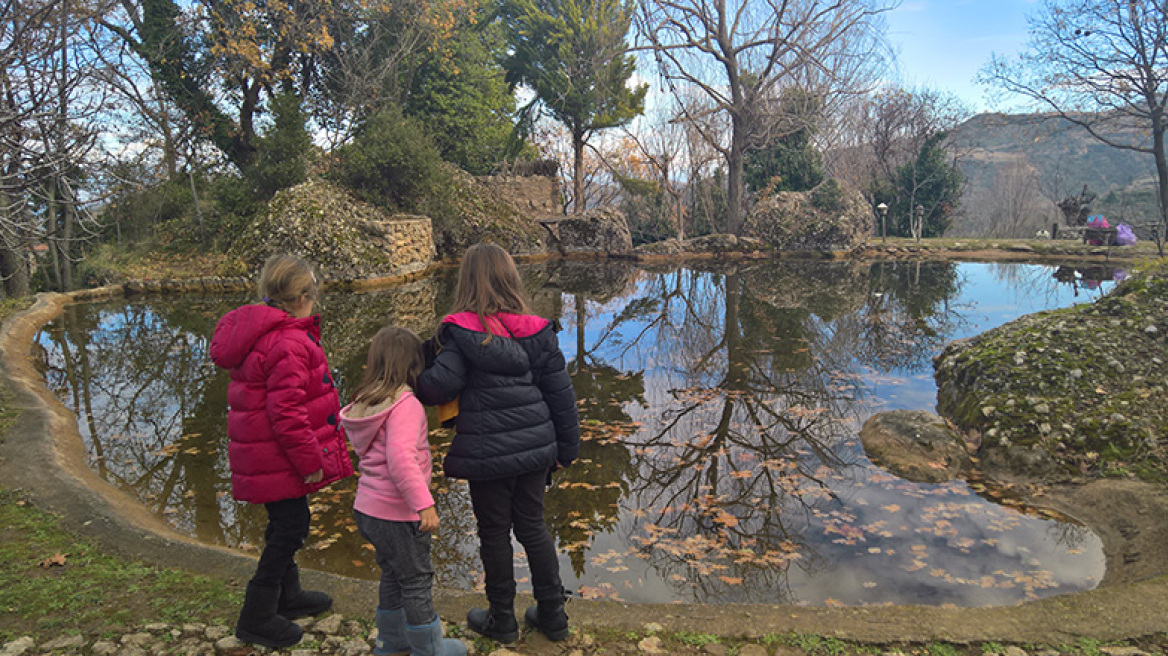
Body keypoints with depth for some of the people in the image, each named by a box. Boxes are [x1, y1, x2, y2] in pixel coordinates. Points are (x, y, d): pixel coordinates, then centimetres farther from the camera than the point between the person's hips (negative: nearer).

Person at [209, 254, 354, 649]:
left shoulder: (261, 332, 10)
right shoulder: (287, 343, -24)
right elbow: (287, 412, -27)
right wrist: (310, 461, -18)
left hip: (262, 450, 11)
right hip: (278, 457, -11)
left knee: (287, 522, 22)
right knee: (290, 526, 0)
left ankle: (286, 597, 39)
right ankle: (256, 619, 12)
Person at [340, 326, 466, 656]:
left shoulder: (366, 403, 5)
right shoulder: (405, 405, -23)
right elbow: (401, 458, -33)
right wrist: (424, 504, -32)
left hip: (368, 509, 9)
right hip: (396, 515, -9)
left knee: (393, 574, 25)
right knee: (416, 581, 9)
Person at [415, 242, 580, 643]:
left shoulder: (461, 332, -13)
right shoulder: (536, 331, 0)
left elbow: (438, 387, -19)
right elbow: (560, 392, 2)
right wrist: (566, 449, 12)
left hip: (488, 453, -4)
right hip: (534, 446, 4)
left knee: (494, 534, 13)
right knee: (533, 527, 19)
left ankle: (502, 621, 30)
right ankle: (552, 615, 29)